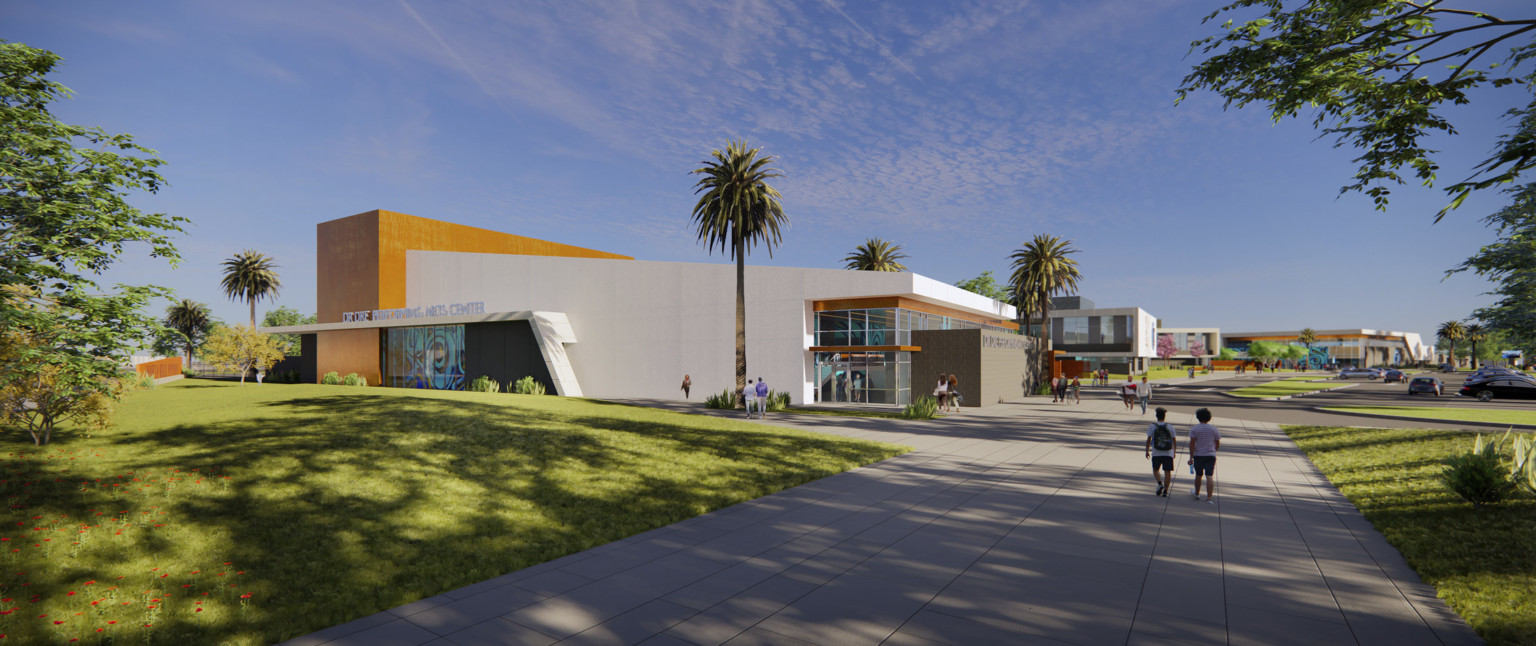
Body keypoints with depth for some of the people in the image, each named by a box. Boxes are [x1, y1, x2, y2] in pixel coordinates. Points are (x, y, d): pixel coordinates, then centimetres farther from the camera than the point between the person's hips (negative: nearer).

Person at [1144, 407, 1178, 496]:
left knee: (1155, 470, 16)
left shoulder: (1152, 427, -3)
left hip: (1156, 453, -1)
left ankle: (1160, 484, -7)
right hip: (1168, 453, 1)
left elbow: (1148, 440, -3)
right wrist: (1174, 452, 21)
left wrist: (1147, 451, 7)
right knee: (1167, 472, 4)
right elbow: (1174, 441, 8)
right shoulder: (1170, 427, 2)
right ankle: (1165, 491, 2)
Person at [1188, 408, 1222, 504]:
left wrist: (1191, 457, -8)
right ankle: (1209, 498, -15)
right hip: (1210, 455, 1)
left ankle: (1197, 493, 35)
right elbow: (1218, 444, 8)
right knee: (1209, 476, -6)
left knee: (1198, 475, 16)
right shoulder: (1214, 429, 3)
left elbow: (1192, 444, -10)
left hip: (1198, 455, -1)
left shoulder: (1194, 429, -4)